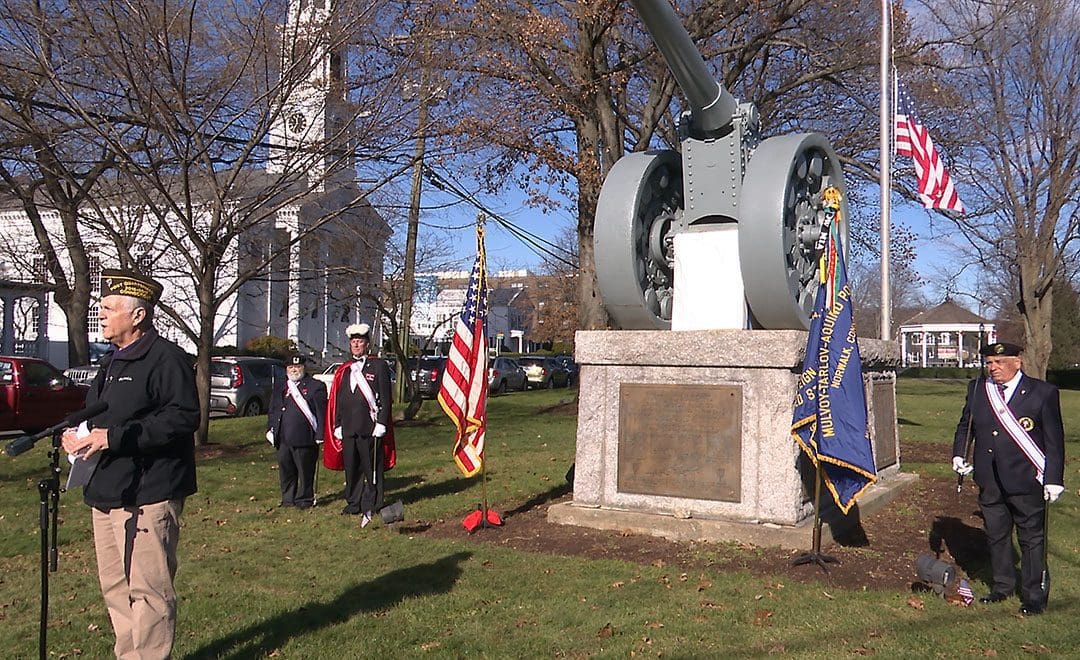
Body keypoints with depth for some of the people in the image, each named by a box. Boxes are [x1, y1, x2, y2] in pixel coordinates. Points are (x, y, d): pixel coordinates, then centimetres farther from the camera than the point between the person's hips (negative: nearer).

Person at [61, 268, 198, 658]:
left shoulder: (166, 358, -12)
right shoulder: (113, 361, 19)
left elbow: (184, 418, -22)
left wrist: (114, 436, -23)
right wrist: (78, 434, 7)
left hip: (147, 495, -10)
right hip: (106, 492, 10)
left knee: (148, 589, -4)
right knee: (114, 586, 18)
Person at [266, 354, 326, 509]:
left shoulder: (315, 387, -2)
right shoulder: (279, 390, 17)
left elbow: (321, 412, -6)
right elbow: (272, 412, 21)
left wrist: (319, 435, -12)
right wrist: (270, 430, 8)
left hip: (305, 439, -5)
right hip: (283, 439, 5)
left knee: (305, 471, 3)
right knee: (285, 471, 13)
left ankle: (305, 499, 15)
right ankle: (288, 499, 25)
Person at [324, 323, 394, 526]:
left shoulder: (379, 365, 1)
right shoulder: (344, 370, 16)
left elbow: (385, 397, -4)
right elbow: (337, 400, 17)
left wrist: (381, 423, -10)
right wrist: (337, 425, 12)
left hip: (370, 427, -5)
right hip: (348, 429, 5)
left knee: (371, 468, 0)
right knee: (351, 467, 10)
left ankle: (371, 506, 9)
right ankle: (353, 503, 21)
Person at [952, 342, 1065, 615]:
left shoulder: (1043, 392, -7)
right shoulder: (977, 388, 4)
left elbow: (1054, 440, -5)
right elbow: (965, 425, 16)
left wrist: (1054, 479, -9)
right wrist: (958, 454, 2)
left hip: (1027, 481, -4)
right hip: (989, 481, 4)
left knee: (1032, 538, 6)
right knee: (996, 535, 16)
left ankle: (1034, 596, 20)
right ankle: (1002, 586, 33)